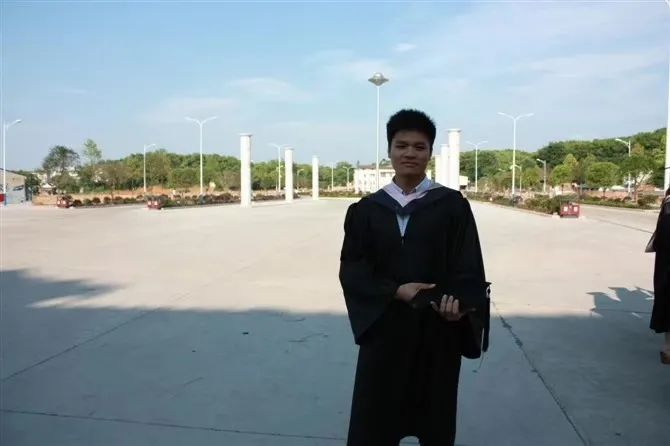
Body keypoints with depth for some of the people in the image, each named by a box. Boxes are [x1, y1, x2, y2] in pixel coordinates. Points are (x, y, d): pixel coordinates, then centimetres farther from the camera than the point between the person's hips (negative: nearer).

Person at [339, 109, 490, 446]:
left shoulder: (452, 205, -2)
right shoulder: (367, 209, 1)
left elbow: (468, 267, -6)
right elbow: (351, 269, -3)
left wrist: (457, 301, -27)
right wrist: (395, 291, -18)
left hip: (437, 330, 0)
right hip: (383, 328, 1)